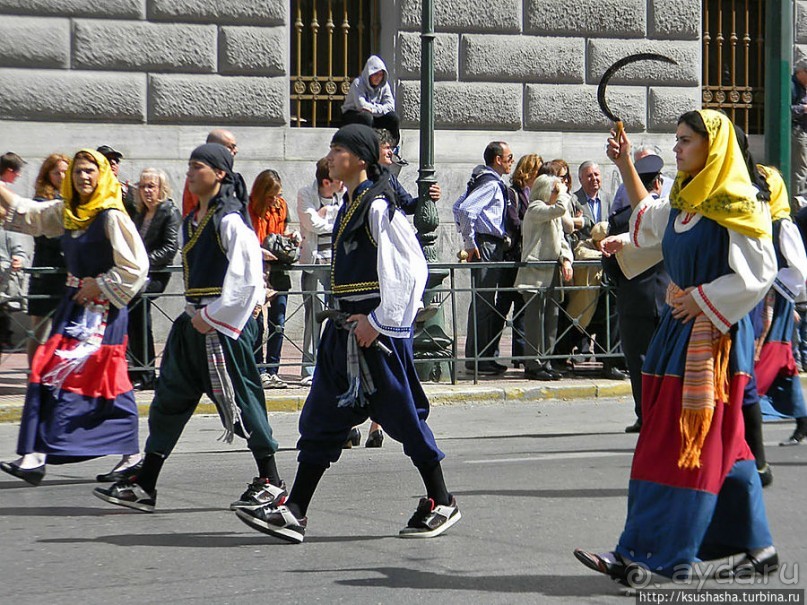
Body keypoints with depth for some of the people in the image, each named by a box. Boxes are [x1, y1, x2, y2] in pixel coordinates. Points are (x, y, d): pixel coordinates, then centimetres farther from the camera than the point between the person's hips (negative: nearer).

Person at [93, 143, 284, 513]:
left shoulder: (229, 220, -14)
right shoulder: (192, 221, 14)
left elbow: (247, 277, -19)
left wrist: (212, 316, -17)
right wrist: (195, 315, 14)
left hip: (225, 325, -10)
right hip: (195, 323, 10)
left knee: (239, 400, -3)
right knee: (169, 399, 8)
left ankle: (271, 483, 9)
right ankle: (144, 486, 12)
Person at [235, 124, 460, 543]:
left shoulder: (378, 206, -13)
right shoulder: (350, 205, 15)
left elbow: (408, 266, -19)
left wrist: (378, 320, -18)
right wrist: (350, 319, 19)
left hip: (378, 330, -10)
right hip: (346, 328, 10)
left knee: (402, 414, 0)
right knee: (322, 417, 6)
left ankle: (441, 502, 14)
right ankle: (295, 512, 6)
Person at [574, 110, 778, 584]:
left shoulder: (734, 206, -10)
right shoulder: (683, 204, 13)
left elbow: (758, 272, -15)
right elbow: (645, 214, 33)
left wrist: (701, 299, -14)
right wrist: (626, 165, 24)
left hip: (713, 336, -8)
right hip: (679, 331, 8)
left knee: (686, 444, -8)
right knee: (721, 447, 9)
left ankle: (657, 556, -9)